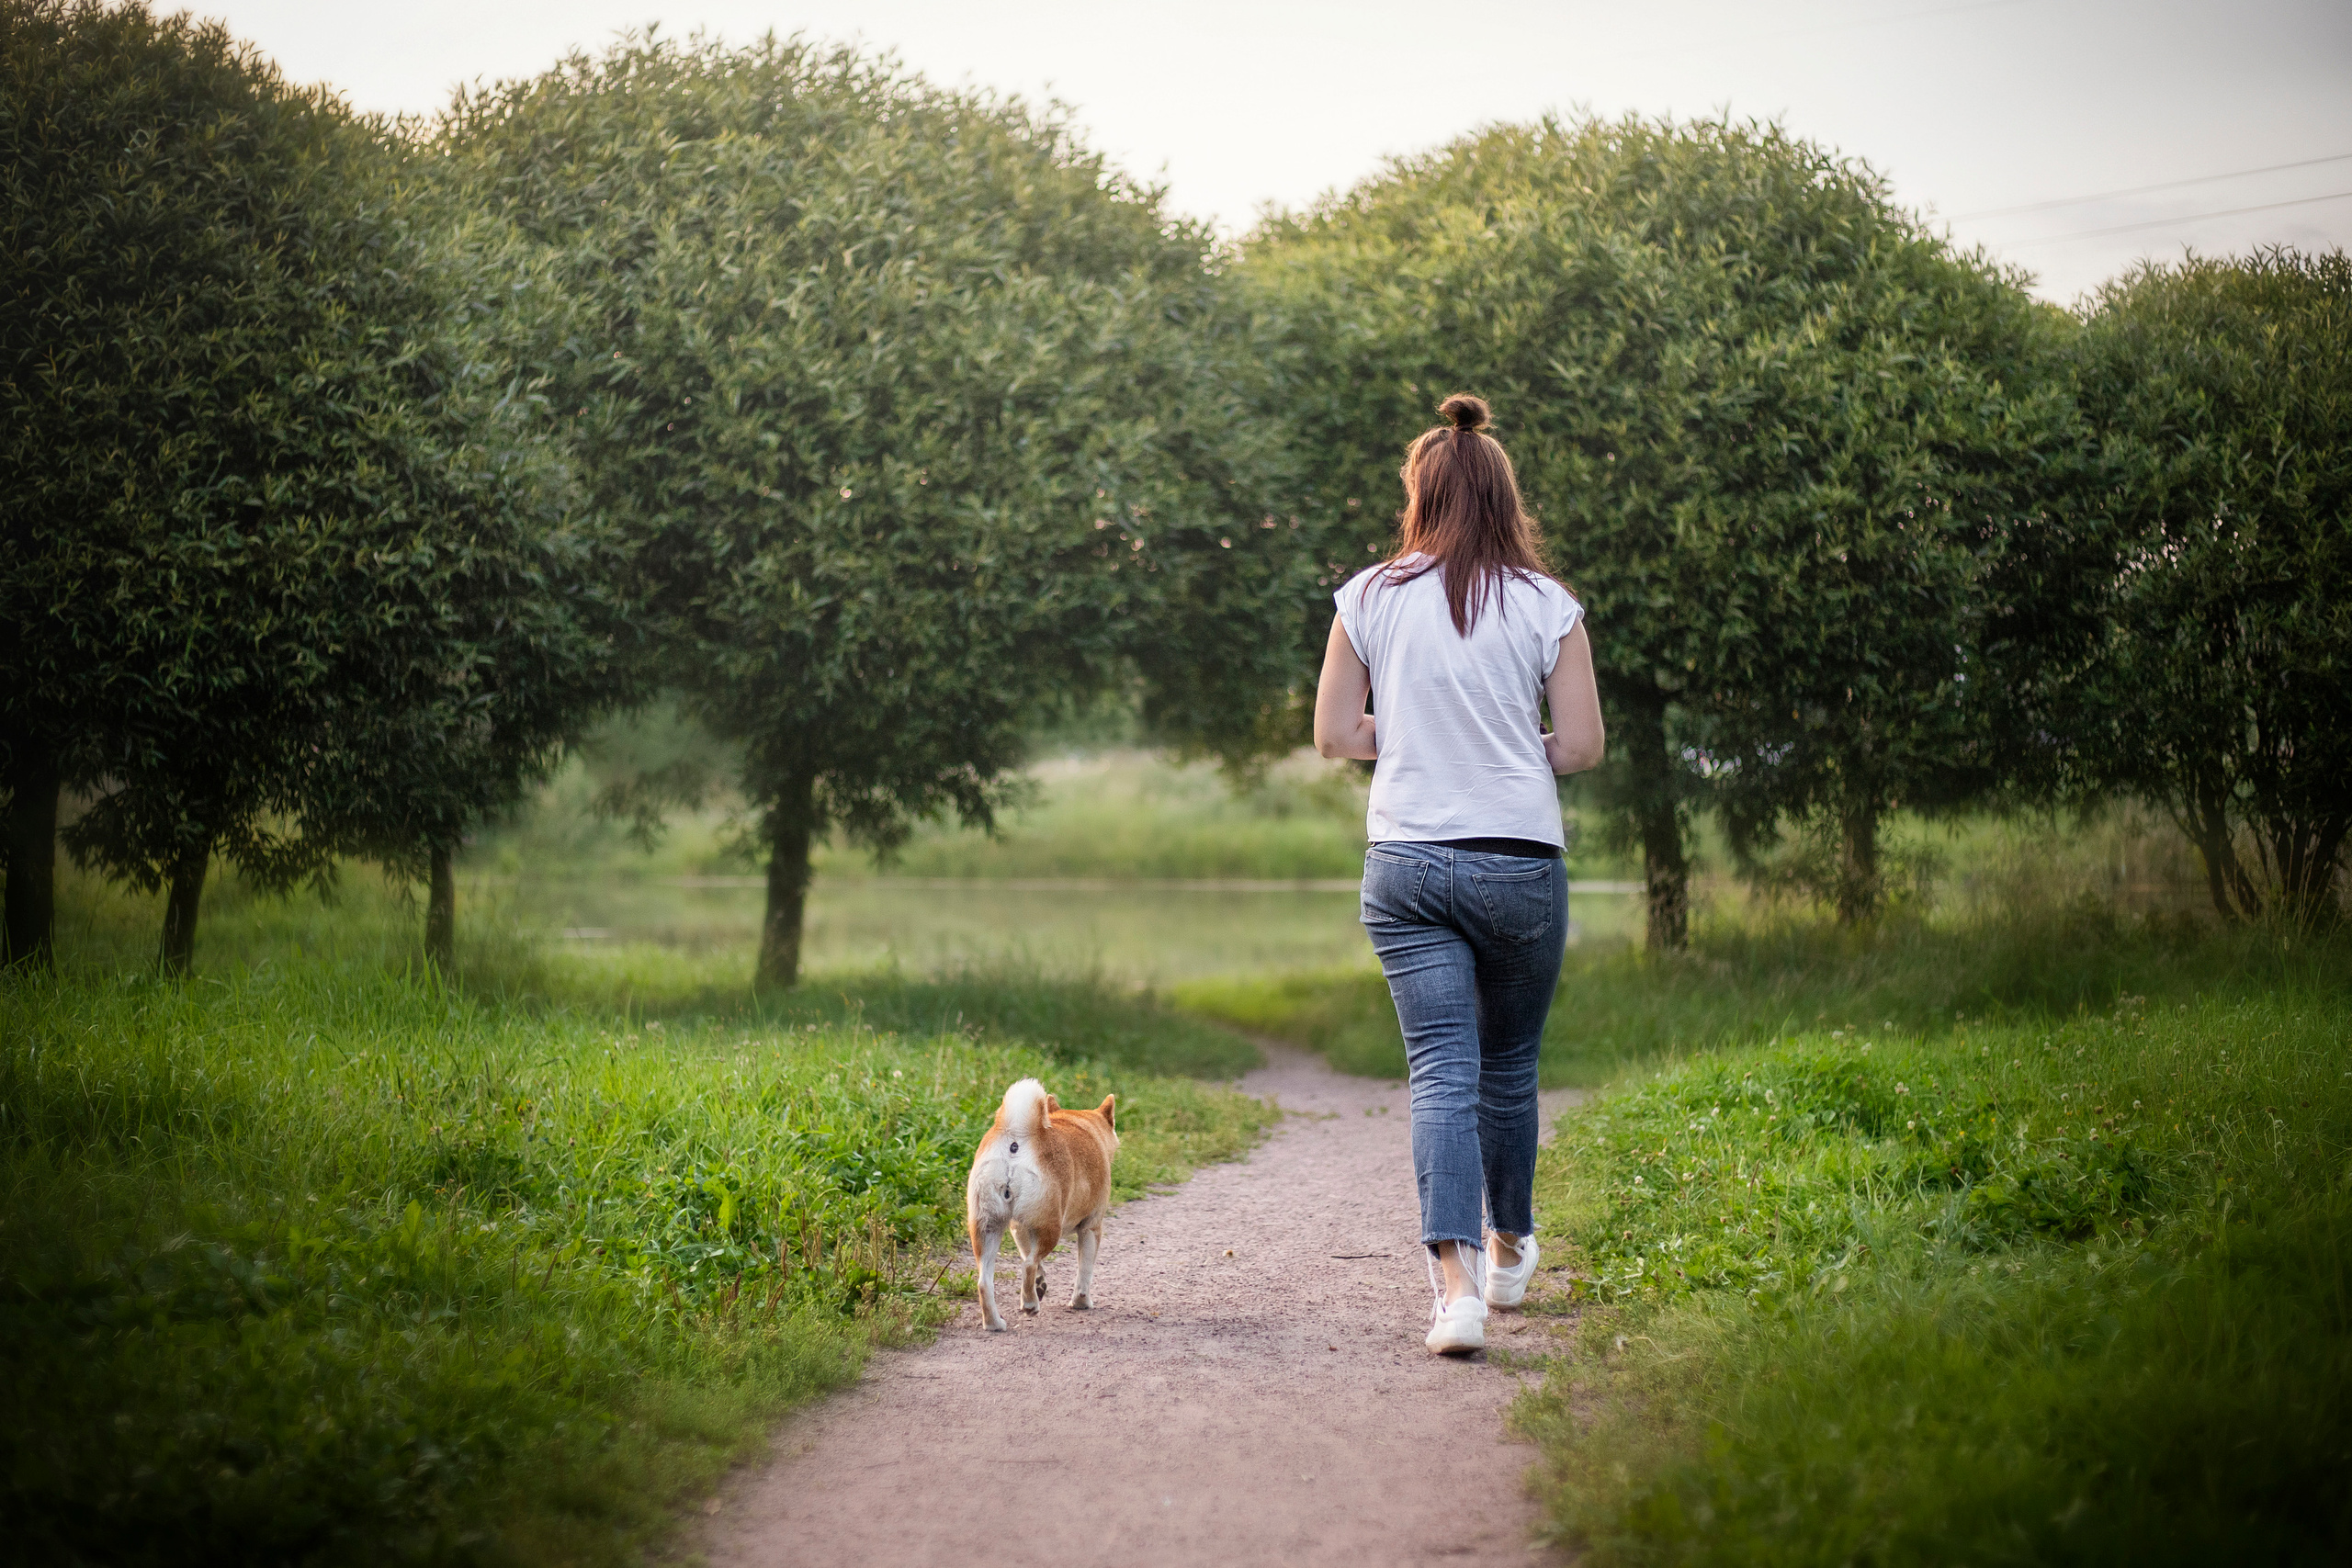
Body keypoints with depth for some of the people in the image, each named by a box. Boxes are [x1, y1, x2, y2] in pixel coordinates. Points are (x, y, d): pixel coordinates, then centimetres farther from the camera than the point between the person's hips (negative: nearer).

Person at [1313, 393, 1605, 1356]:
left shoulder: (1371, 598, 0)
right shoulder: (1547, 606, -2)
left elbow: (1333, 735, 4)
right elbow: (1583, 746, -2)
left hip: (1406, 864, 0)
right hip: (1521, 865, 0)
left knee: (1443, 1070, -3)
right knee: (1510, 1063, 18)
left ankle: (1456, 1280, -18)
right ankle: (1508, 1249, 36)